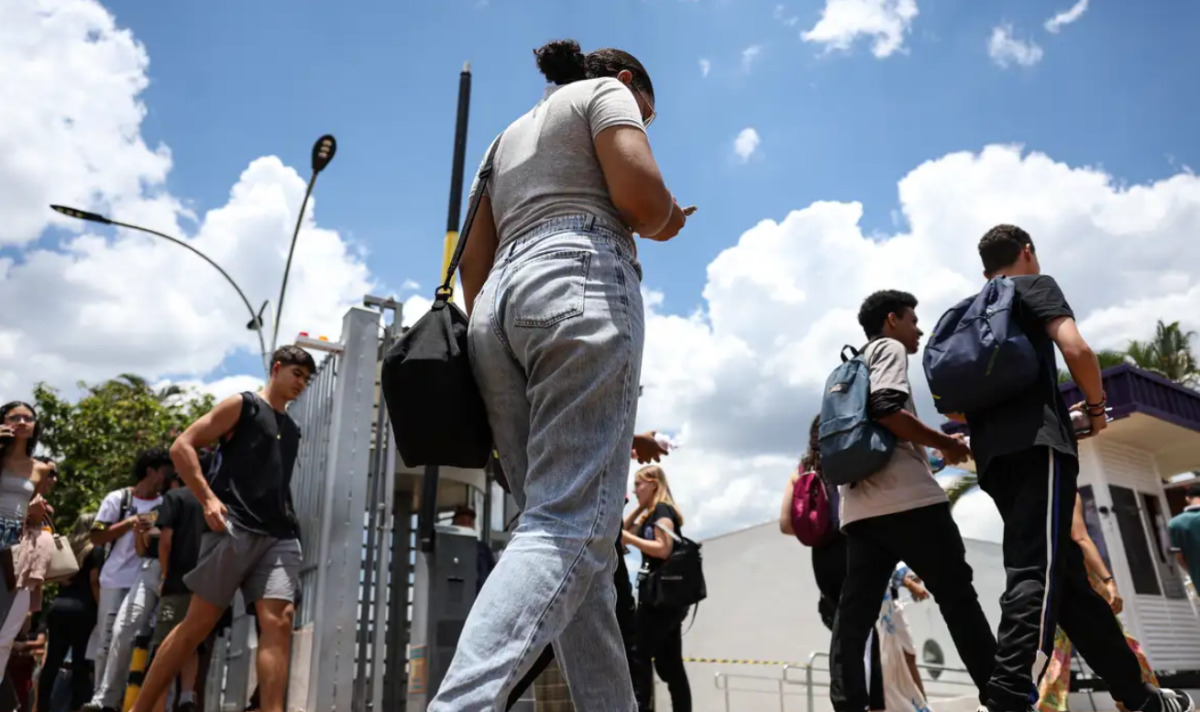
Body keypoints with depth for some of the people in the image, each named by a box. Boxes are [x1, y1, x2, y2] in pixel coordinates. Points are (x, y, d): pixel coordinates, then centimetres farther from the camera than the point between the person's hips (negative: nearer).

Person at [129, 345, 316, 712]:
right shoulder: (242, 405, 4)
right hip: (233, 528, -5)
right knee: (200, 620, -2)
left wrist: (290, 521, 15)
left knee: (279, 621, -9)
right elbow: (181, 447, -3)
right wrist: (208, 499, -14)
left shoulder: (292, 429, 23)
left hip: (280, 536, 6)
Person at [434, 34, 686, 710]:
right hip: (581, 283, -8)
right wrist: (665, 222, 15)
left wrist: (490, 342, 25)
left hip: (501, 301, 8)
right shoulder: (606, 92, 14)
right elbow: (641, 195, -6)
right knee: (572, 523, -17)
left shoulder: (510, 135, 34)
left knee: (562, 518, 3)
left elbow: (474, 260, 26)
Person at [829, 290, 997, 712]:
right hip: (904, 498, -8)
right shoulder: (890, 348, 4)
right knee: (957, 596, 1)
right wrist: (946, 444, -4)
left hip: (860, 507, 8)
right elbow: (886, 410, -16)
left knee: (854, 613, -2)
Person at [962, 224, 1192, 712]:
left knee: (1067, 574, 12)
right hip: (1037, 444, -8)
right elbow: (1076, 349, -10)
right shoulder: (1034, 284, 8)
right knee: (1038, 571, -18)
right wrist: (1096, 406, 6)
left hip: (994, 456, 8)